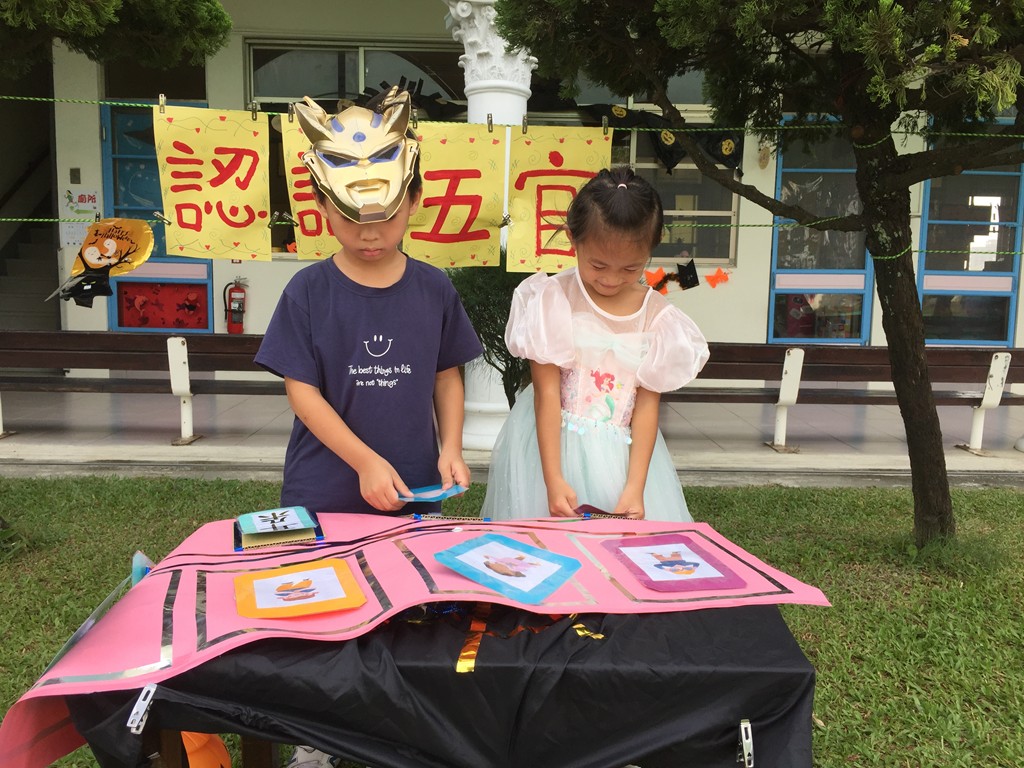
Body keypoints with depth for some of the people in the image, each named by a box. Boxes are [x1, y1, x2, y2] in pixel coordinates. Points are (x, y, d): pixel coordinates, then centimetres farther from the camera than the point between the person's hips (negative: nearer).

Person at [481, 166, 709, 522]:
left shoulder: (657, 314, -2)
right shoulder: (553, 299, -9)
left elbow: (647, 404, -3)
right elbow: (547, 393, -12)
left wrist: (635, 486, -11)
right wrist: (553, 480, -16)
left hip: (624, 453, 2)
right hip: (552, 445, -2)